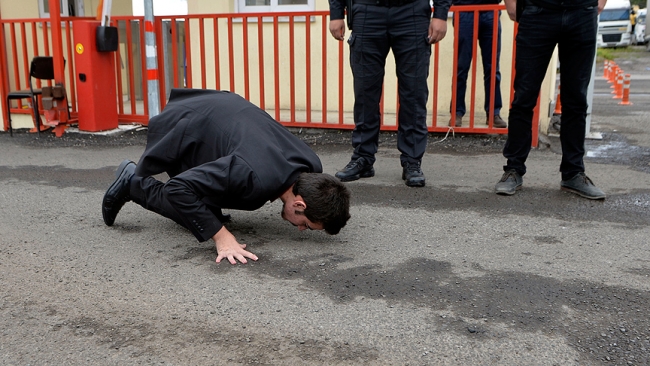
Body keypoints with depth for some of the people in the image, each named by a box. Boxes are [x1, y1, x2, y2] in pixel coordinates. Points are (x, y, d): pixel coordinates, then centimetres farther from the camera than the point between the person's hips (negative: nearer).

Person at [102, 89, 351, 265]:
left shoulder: (312, 167, -20)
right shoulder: (255, 178, -44)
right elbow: (180, 189, -40)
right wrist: (221, 237, -43)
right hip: (180, 127, -7)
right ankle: (132, 182, 19)